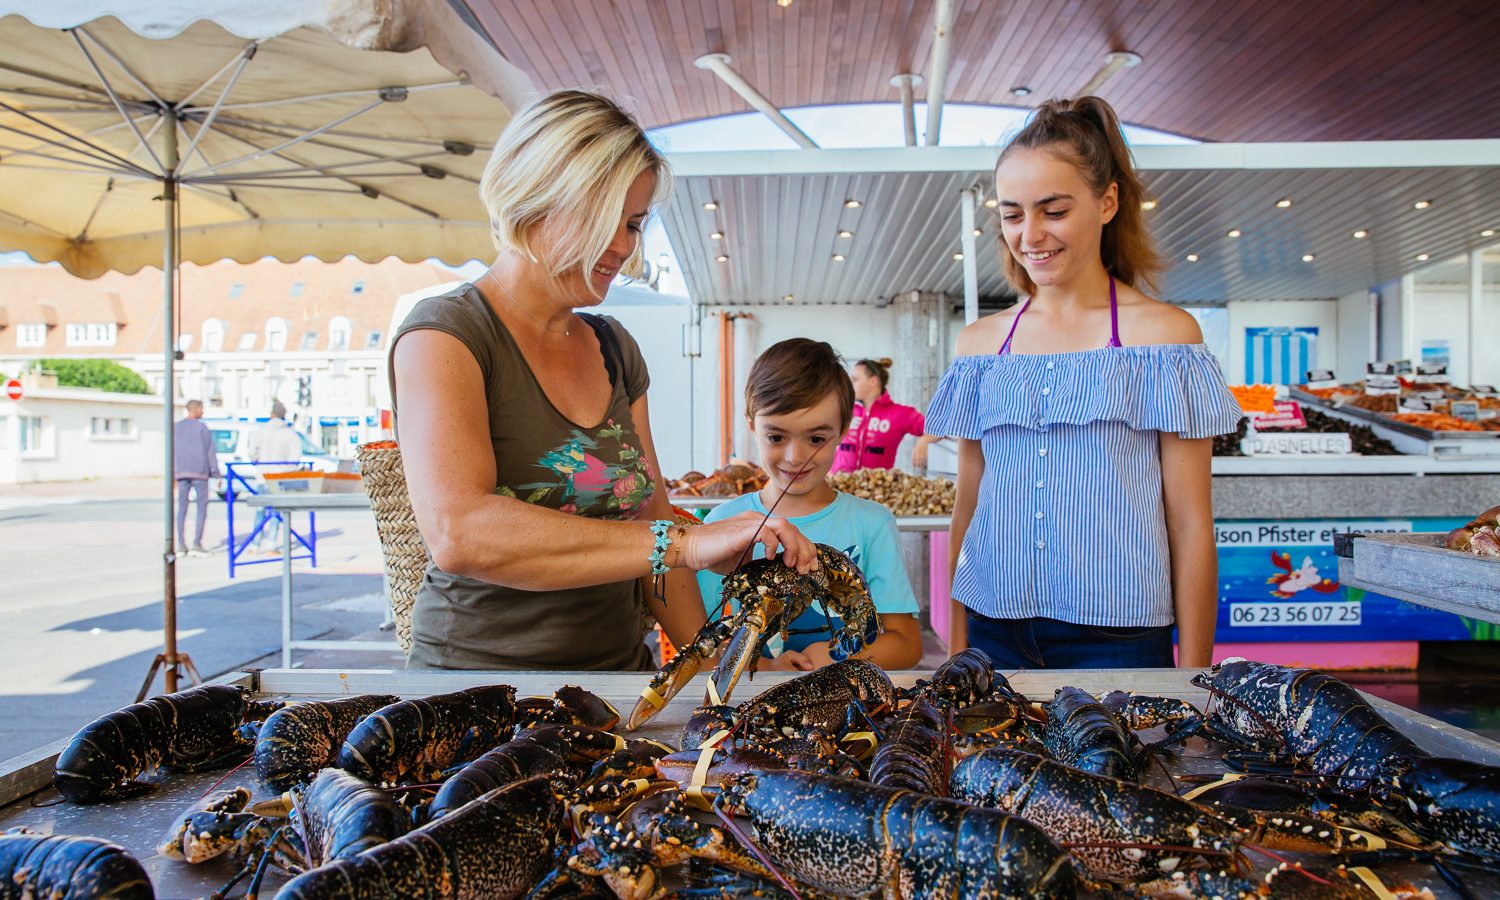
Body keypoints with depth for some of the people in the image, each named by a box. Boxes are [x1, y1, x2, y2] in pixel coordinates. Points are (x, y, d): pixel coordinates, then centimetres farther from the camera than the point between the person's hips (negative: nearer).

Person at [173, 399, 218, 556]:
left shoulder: (175, 427, 9)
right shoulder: (201, 427, -5)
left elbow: (171, 452, 8)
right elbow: (210, 451, -6)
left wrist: (172, 475, 12)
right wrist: (216, 474, -3)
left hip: (182, 473, 4)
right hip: (199, 472, -4)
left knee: (182, 508, 9)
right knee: (202, 508, 1)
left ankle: (181, 545, 6)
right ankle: (197, 544, -7)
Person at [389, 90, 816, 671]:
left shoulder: (615, 348, 11)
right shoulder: (446, 331, -11)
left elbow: (648, 521, 11)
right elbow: (457, 533, -27)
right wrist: (684, 543, -29)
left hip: (621, 669, 5)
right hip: (480, 692, -4)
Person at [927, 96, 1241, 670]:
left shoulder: (1164, 333, -3)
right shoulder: (981, 342, 6)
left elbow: (1190, 522, -3)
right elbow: (967, 506, 9)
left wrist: (1194, 680, -4)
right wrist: (957, 644, 7)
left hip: (1117, 639, -2)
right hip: (994, 637, 3)